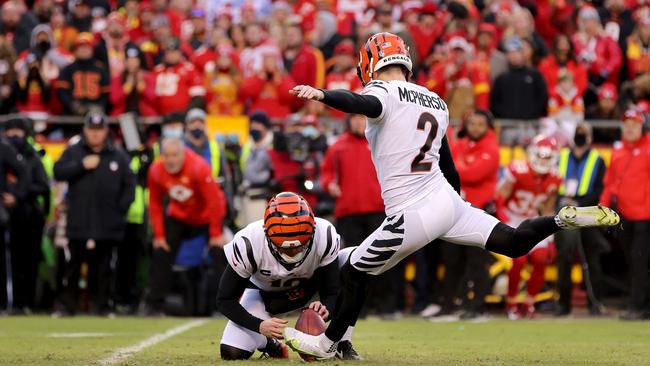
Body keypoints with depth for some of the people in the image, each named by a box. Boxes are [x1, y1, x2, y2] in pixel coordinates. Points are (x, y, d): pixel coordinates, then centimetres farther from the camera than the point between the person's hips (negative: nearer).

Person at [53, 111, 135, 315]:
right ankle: (67, 306, 5)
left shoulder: (118, 156, 7)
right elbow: (58, 172, -4)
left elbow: (129, 185, 9)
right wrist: (82, 165, -12)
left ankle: (100, 306, 10)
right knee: (73, 265, 1)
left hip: (107, 226, 1)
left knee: (102, 267, 5)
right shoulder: (73, 152, 7)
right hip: (78, 223, 0)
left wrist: (121, 208, -1)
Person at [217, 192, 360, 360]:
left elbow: (332, 292, -24)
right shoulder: (248, 244, -35)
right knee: (232, 353, -21)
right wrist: (259, 325, -40)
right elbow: (225, 299, -25)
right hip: (263, 293, -1)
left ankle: (343, 346, -15)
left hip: (307, 287, 1)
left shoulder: (324, 237, -32)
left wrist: (326, 309, -48)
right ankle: (269, 344, 15)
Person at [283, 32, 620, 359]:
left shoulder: (384, 93, -7)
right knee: (513, 243, 12)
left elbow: (361, 103, -33)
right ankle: (565, 219, -6)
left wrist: (321, 94, -49)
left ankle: (327, 343, 21)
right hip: (447, 199, 6)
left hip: (413, 216, -6)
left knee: (354, 273, 11)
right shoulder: (436, 103, 15)